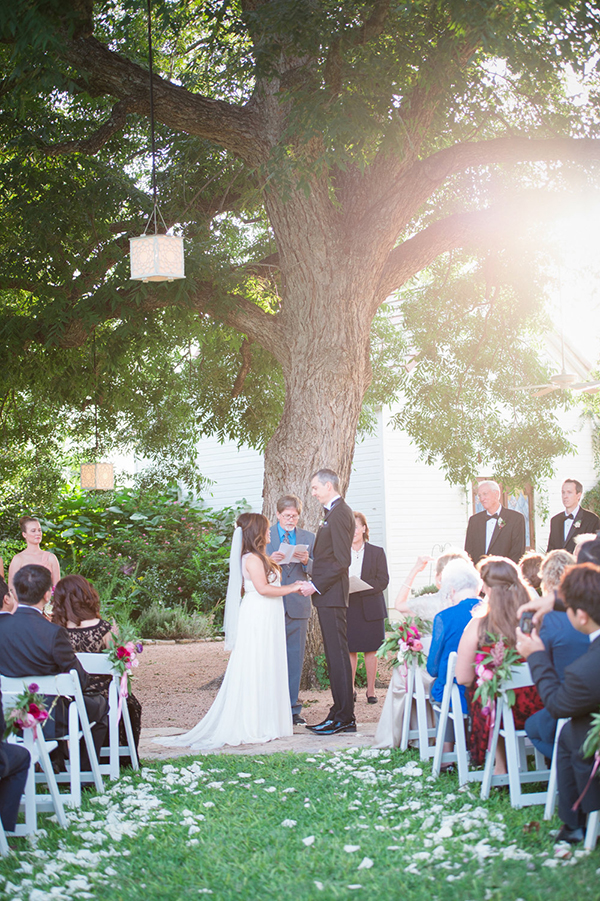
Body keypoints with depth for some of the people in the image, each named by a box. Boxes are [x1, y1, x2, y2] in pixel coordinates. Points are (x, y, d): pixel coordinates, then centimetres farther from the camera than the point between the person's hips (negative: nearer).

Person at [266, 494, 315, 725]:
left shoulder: (309, 538, 13)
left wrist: (306, 561, -13)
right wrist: (270, 561, -16)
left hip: (298, 605, 2)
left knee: (295, 658, 5)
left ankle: (292, 709, 11)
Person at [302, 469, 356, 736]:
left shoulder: (339, 514, -14)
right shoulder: (335, 512, 18)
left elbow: (342, 560, -20)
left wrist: (317, 586, -17)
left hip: (331, 594, -10)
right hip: (327, 594, 10)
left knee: (337, 654, -7)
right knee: (334, 655, 12)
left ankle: (343, 717, -3)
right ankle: (341, 715, 17)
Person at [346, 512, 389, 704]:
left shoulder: (377, 552, 6)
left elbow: (383, 581, -2)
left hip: (369, 608, -1)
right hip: (347, 609, 1)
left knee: (370, 650, 2)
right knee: (349, 651, 2)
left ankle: (370, 690, 12)